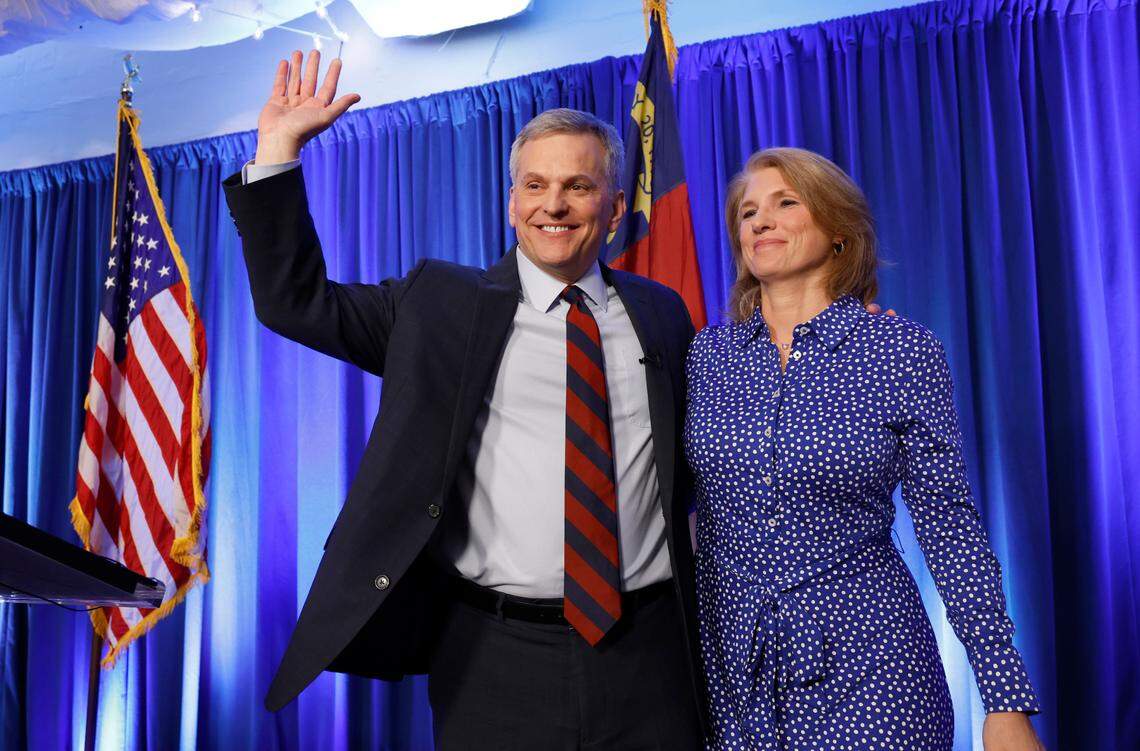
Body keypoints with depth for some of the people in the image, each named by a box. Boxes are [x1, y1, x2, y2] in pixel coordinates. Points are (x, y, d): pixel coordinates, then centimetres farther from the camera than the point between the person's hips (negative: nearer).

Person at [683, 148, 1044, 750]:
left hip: (863, 658, -3)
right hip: (732, 660, 3)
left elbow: (949, 525, -7)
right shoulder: (707, 353, 2)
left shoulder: (902, 351, -7)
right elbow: (701, 513, 9)